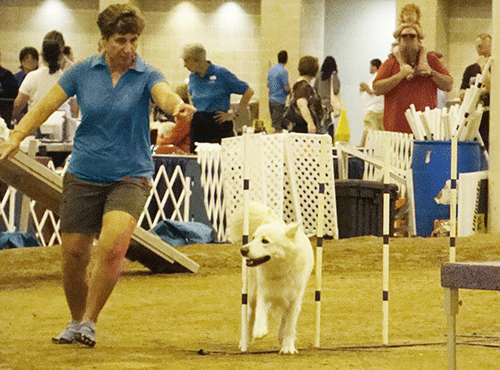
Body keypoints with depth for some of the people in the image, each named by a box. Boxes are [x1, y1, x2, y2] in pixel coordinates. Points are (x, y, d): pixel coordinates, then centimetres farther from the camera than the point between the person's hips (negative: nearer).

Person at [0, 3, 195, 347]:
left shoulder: (147, 76, -5)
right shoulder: (83, 72, 1)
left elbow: (164, 95, -26)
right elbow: (45, 106, 1)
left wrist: (178, 106, -50)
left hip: (130, 176, -2)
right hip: (84, 176, 2)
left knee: (113, 247, -23)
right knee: (74, 255, 3)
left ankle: (89, 321, -7)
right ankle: (76, 320, 29)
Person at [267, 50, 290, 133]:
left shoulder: (271, 69, 8)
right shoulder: (283, 71, -16)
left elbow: (268, 85, 17)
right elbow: (287, 88, -15)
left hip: (271, 100, 8)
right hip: (279, 101, -8)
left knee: (274, 124, 15)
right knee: (278, 127, -6)